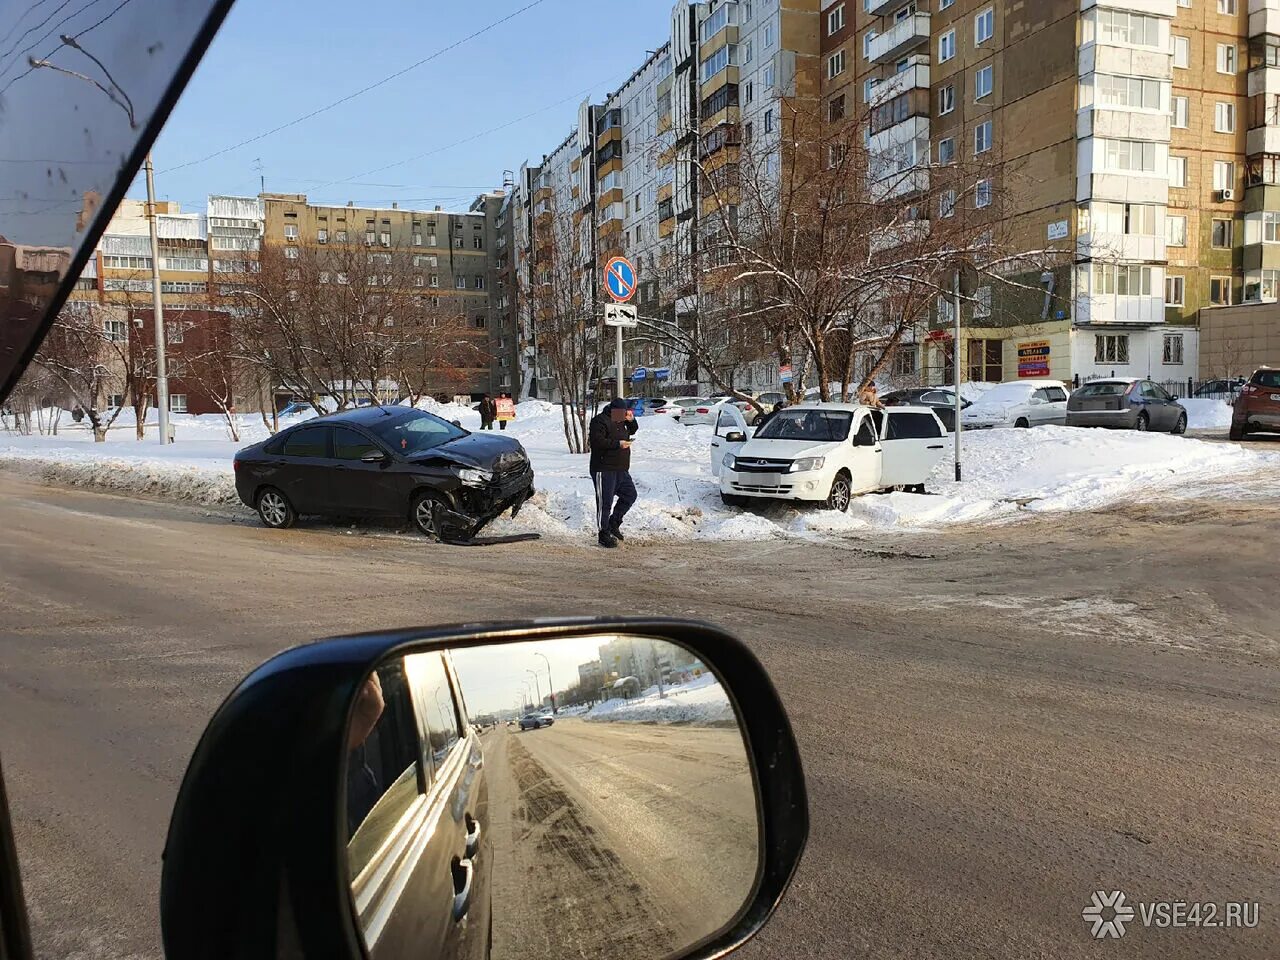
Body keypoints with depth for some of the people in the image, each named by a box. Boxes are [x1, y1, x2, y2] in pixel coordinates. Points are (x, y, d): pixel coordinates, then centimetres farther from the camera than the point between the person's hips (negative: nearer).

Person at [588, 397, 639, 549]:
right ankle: (604, 535, 4)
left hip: (621, 470, 9)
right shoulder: (599, 421, -12)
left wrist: (631, 420, 10)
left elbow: (632, 431, 31)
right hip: (604, 470, -9)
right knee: (605, 502, -4)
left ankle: (613, 523, 25)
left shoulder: (620, 421, 15)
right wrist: (618, 444, -22)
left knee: (630, 495, 13)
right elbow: (597, 441, -23)